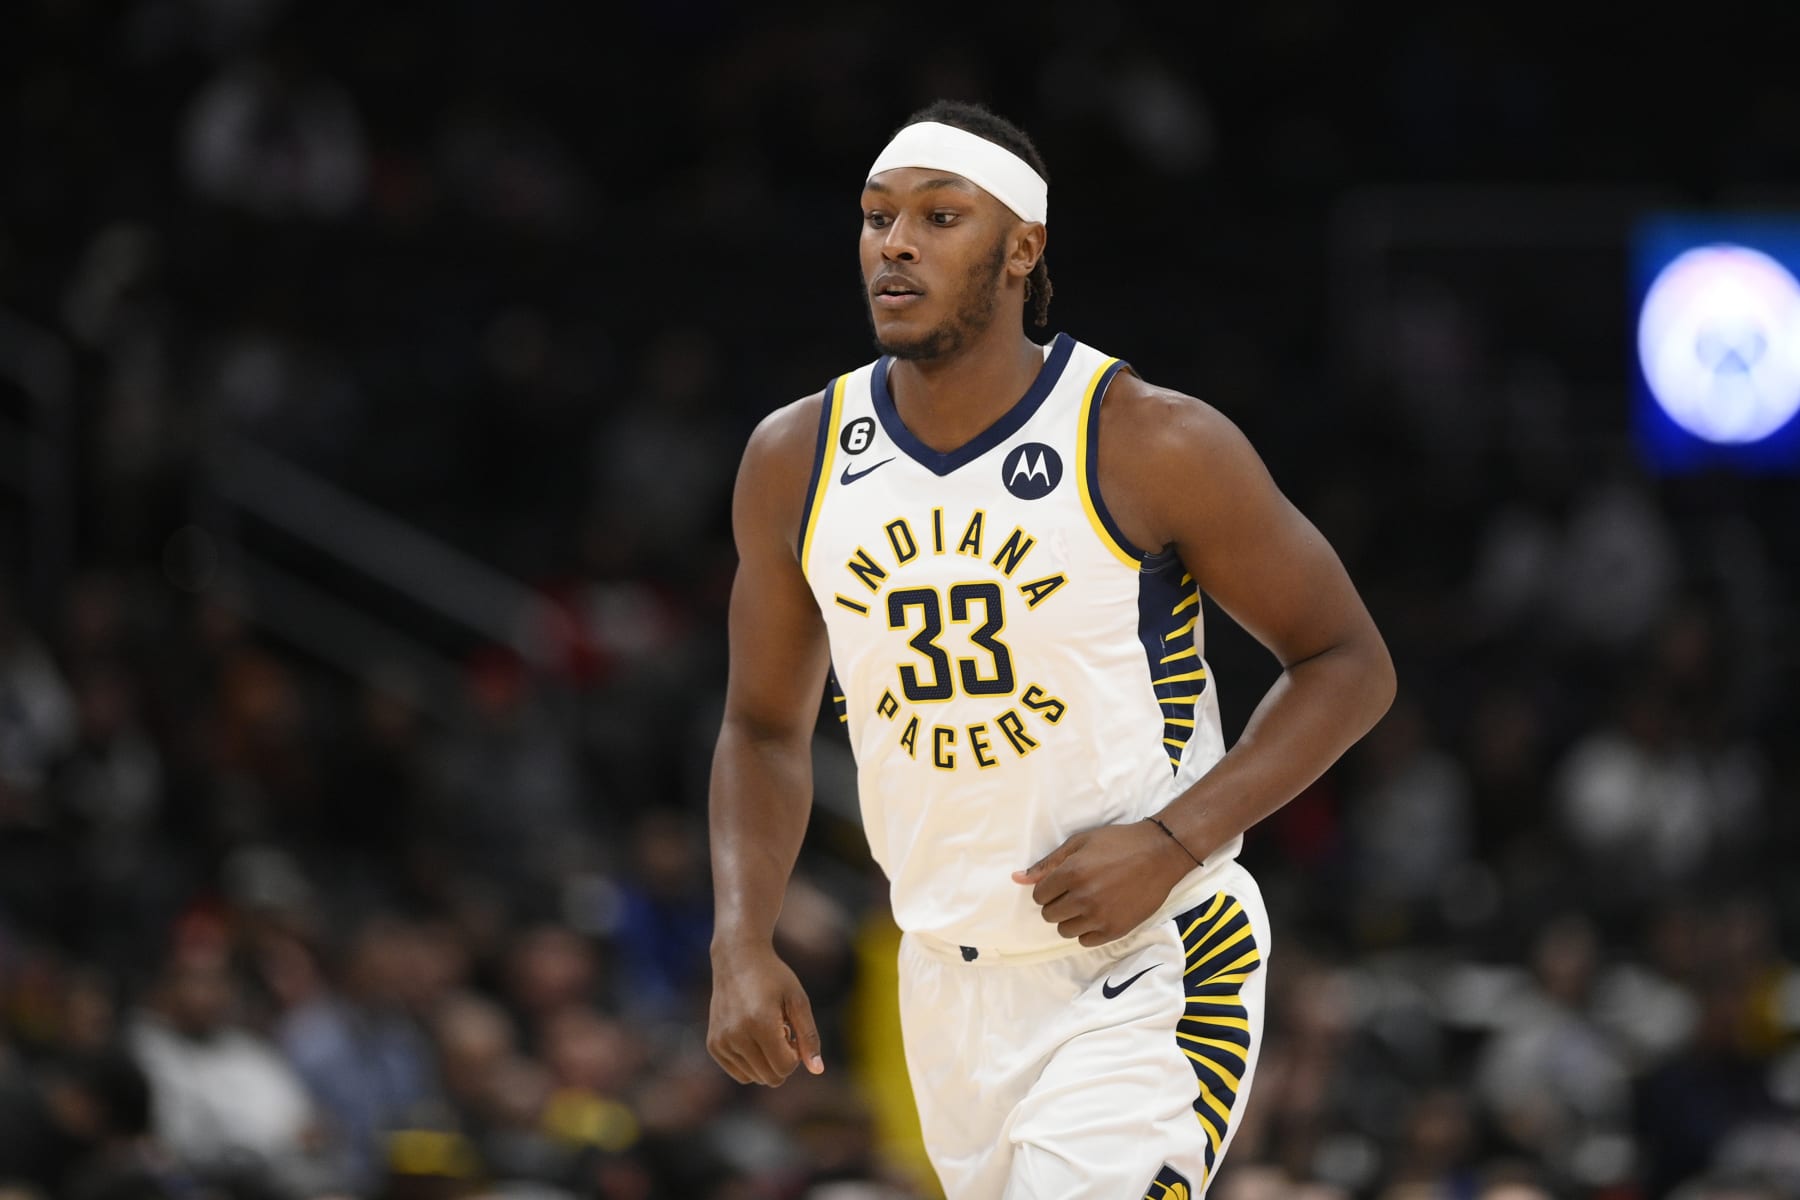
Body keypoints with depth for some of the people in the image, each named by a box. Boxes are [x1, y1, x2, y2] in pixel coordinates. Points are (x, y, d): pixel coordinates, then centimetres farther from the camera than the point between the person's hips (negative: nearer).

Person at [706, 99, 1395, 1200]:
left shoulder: (1152, 445, -13)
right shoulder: (797, 463, 1)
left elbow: (1349, 666, -6)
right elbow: (766, 729, 13)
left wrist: (1174, 841, -18)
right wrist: (743, 945, -2)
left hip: (1151, 969, -5)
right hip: (953, 979, 5)